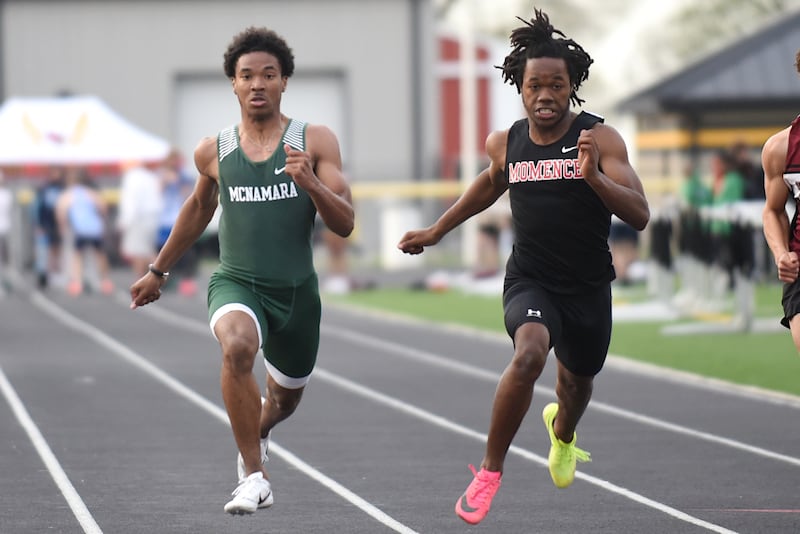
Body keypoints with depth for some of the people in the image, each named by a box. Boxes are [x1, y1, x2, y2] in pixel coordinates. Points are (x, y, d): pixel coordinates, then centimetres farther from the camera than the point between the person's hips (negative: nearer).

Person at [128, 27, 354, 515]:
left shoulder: (315, 141, -4)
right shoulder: (214, 153, 2)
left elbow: (345, 224, -8)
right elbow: (199, 210, 22)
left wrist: (310, 183, -26)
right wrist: (159, 271, 29)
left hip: (297, 291, 1)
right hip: (236, 284, -1)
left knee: (286, 397, 20)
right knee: (238, 347, -35)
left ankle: (257, 432, 59)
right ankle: (254, 476, -26)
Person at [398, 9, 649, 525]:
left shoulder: (600, 138, -12)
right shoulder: (506, 143, -2)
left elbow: (640, 215, -19)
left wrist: (593, 175, -34)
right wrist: (436, 231, 26)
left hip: (588, 287, 0)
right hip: (529, 281, 0)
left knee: (578, 383, 23)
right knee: (529, 352, -32)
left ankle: (562, 432, 63)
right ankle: (490, 470, -17)